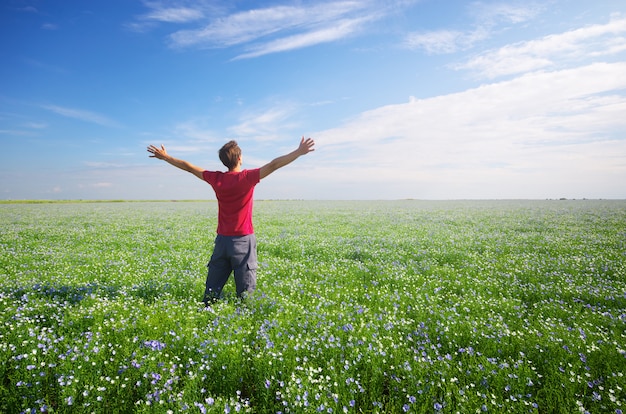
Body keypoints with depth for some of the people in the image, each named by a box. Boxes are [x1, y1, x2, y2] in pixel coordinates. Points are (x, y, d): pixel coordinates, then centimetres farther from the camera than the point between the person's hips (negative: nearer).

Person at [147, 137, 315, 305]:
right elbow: (273, 165, -18)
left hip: (222, 240, 5)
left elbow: (188, 167, 12)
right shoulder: (247, 178, -11)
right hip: (243, 240, -4)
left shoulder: (216, 179, 2)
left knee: (212, 290, 12)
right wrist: (299, 152, -19)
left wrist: (165, 157, 25)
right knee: (245, 293, 0)